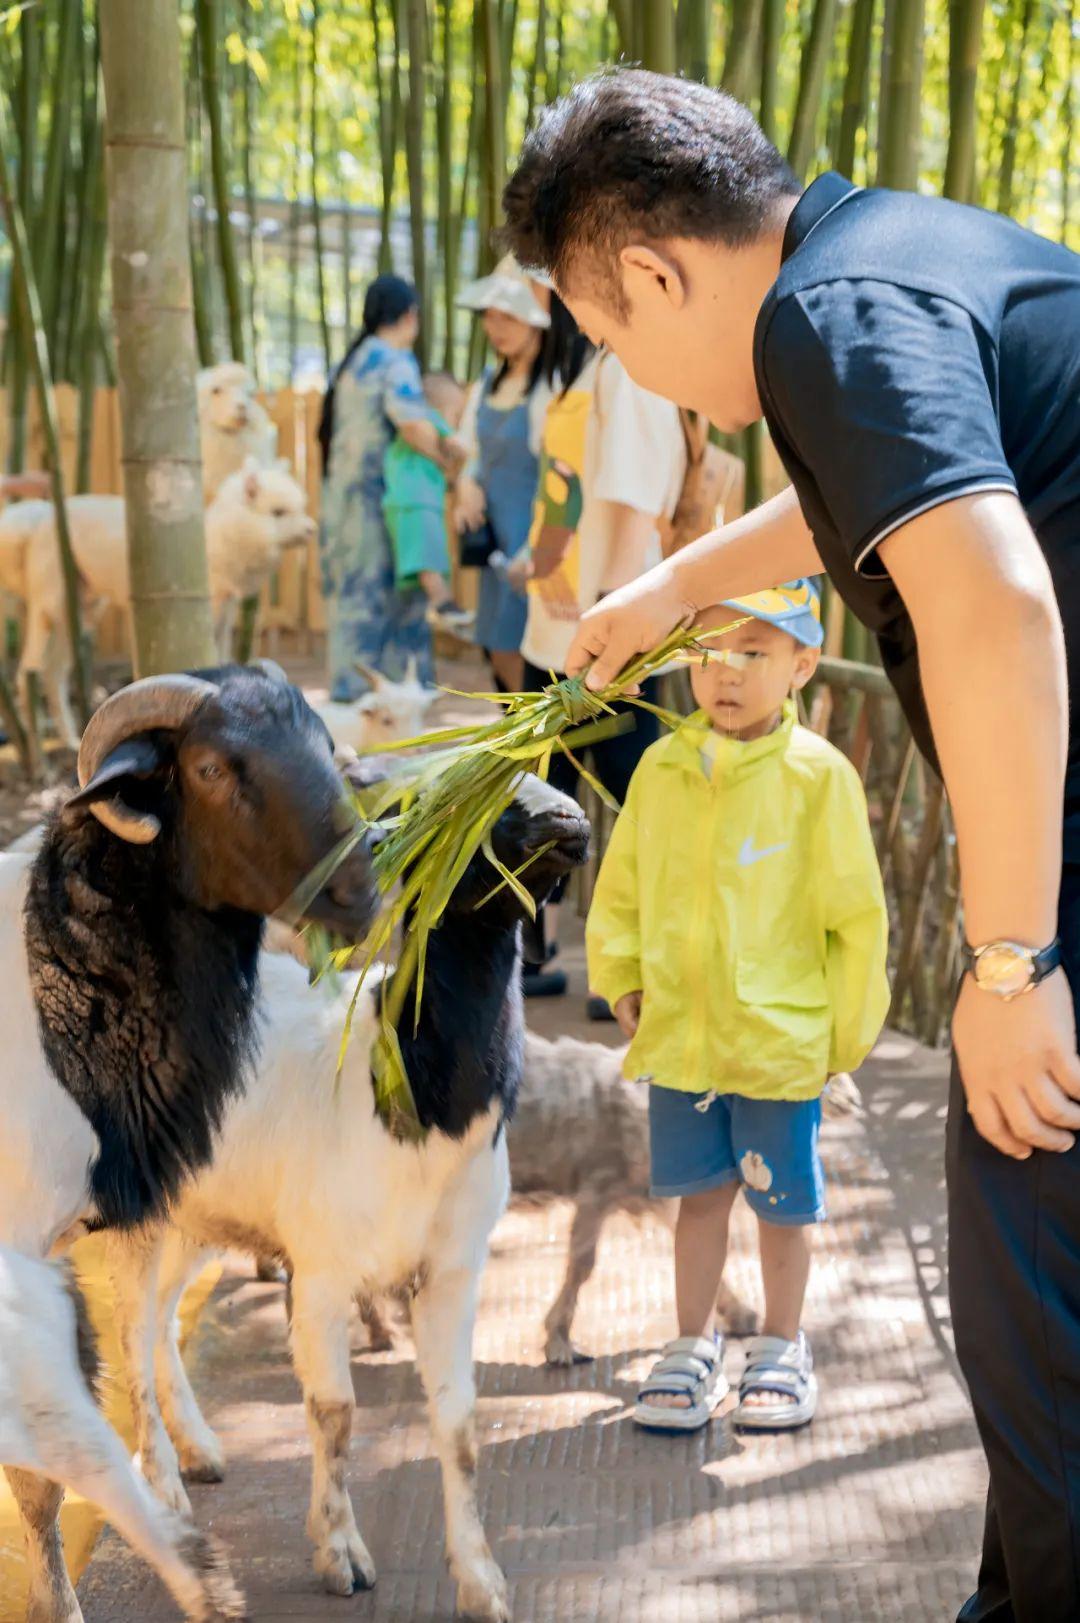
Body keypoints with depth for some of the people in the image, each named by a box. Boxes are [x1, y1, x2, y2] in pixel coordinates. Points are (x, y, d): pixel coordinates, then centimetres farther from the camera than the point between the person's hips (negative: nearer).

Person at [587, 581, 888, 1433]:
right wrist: (621, 978, 6)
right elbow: (622, 885, 14)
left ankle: (782, 1347, 29)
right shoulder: (662, 769, 1)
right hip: (679, 1035, 3)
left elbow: (856, 912, -4)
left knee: (780, 1202, 9)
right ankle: (695, 1346, 27)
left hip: (782, 1037, -3)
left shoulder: (818, 775, -10)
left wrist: (850, 1023, -1)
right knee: (700, 1192, 12)